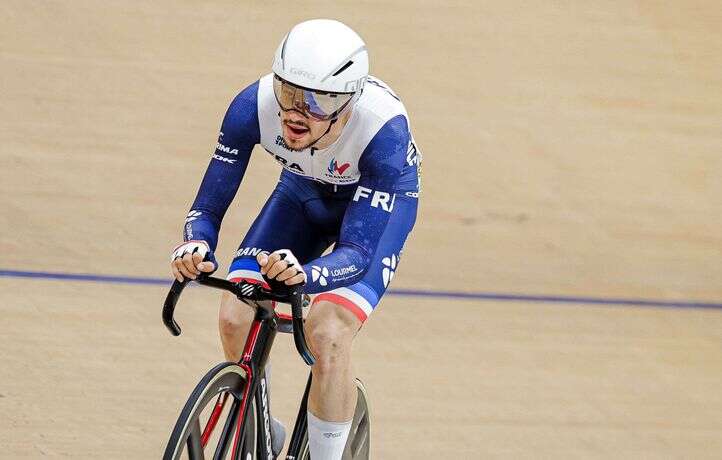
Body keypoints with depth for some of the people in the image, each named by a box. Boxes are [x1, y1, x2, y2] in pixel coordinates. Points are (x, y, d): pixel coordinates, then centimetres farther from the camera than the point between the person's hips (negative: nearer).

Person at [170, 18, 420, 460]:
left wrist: (305, 275, -62)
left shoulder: (384, 128, -40)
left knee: (328, 332, -26)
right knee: (236, 319, -14)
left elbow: (357, 251, -41)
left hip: (378, 206, -4)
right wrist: (195, 247, -47)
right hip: (305, 193, 4)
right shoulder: (254, 105, -32)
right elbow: (208, 207, -24)